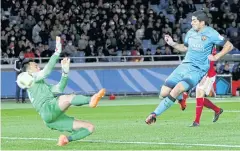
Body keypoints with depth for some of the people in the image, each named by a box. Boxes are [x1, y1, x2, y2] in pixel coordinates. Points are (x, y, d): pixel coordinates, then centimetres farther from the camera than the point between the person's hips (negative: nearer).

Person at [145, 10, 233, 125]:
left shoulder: (211, 34, -7)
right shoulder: (191, 33, 10)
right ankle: (181, 97, 29)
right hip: (184, 65, 6)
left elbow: (229, 46, -2)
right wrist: (172, 44, 9)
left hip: (197, 70, -6)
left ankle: (154, 114, -23)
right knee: (164, 93, -5)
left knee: (176, 90, -28)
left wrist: (216, 57, -11)